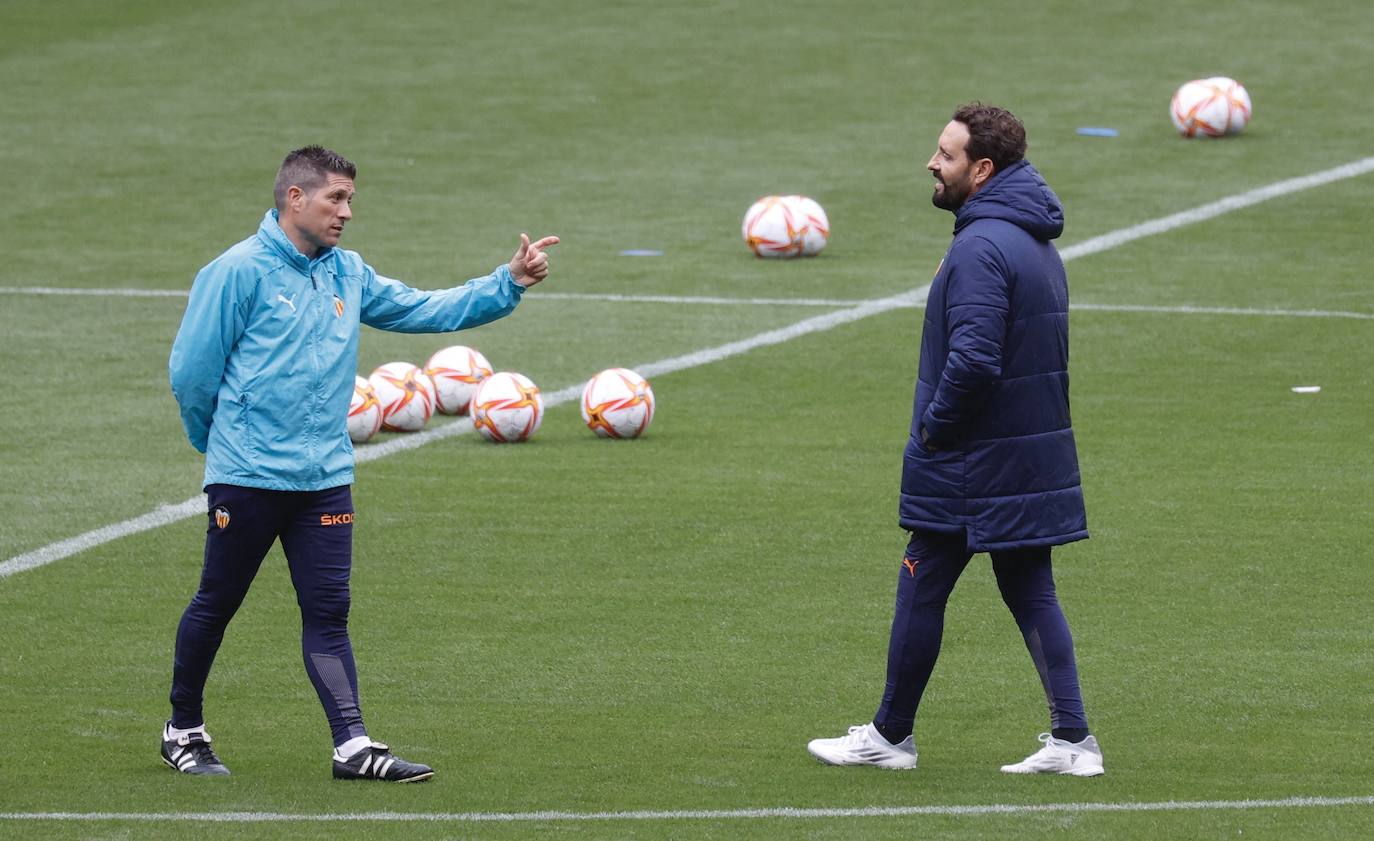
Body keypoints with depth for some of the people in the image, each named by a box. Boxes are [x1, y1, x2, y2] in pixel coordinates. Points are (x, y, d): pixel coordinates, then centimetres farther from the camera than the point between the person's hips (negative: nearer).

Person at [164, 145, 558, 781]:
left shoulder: (347, 275, 11)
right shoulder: (239, 272, -10)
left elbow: (426, 310, 13)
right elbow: (191, 371, -7)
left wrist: (508, 283, 4)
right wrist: (215, 441, 6)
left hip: (326, 477, 5)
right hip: (247, 477, -5)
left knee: (328, 613, 0)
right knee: (216, 605, 6)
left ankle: (353, 746, -6)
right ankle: (183, 731, 21)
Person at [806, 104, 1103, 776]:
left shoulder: (982, 247, -19)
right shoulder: (1038, 241, 12)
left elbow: (973, 360, -28)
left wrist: (934, 429, -13)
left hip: (967, 467, -9)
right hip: (1036, 458, 9)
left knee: (921, 592, 4)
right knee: (1031, 593, 10)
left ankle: (890, 735, 14)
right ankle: (1072, 739, 4)